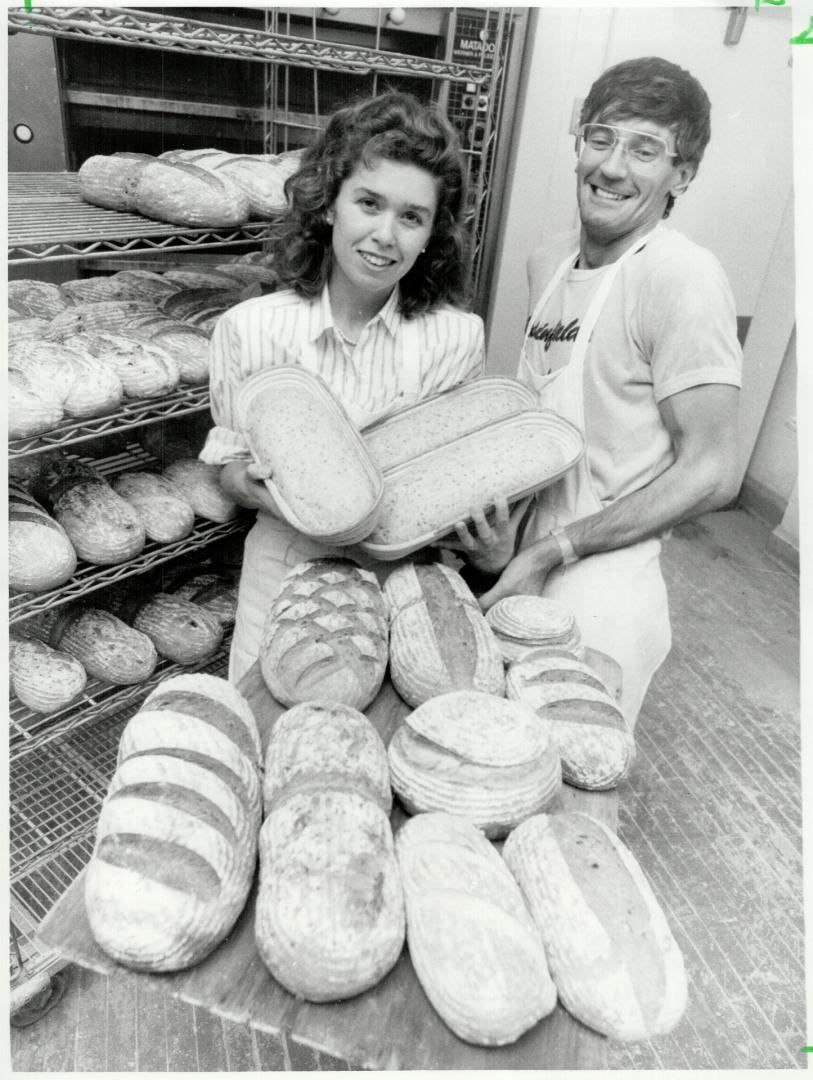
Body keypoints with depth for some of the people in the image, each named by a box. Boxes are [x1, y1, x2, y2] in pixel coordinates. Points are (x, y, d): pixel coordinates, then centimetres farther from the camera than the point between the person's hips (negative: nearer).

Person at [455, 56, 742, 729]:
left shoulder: (683, 276, -16)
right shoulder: (548, 265, 7)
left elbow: (710, 473, -18)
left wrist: (551, 551, -19)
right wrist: (504, 526, -5)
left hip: (596, 591, -6)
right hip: (521, 571, 7)